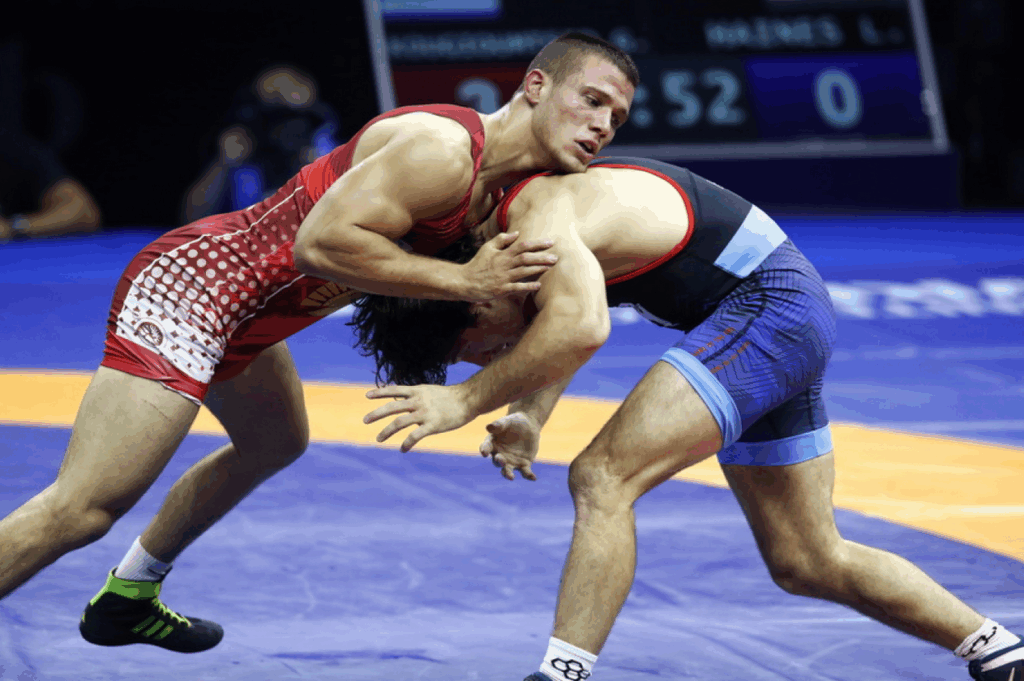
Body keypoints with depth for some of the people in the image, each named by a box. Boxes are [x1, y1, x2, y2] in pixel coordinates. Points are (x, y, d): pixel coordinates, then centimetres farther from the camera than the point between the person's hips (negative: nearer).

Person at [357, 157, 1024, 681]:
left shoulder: (538, 216, -22)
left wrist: (468, 398, -33)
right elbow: (556, 326, 20)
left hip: (769, 307, -11)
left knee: (602, 480, -21)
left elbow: (580, 328, -40)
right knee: (806, 563, 16)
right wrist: (528, 418, 2)